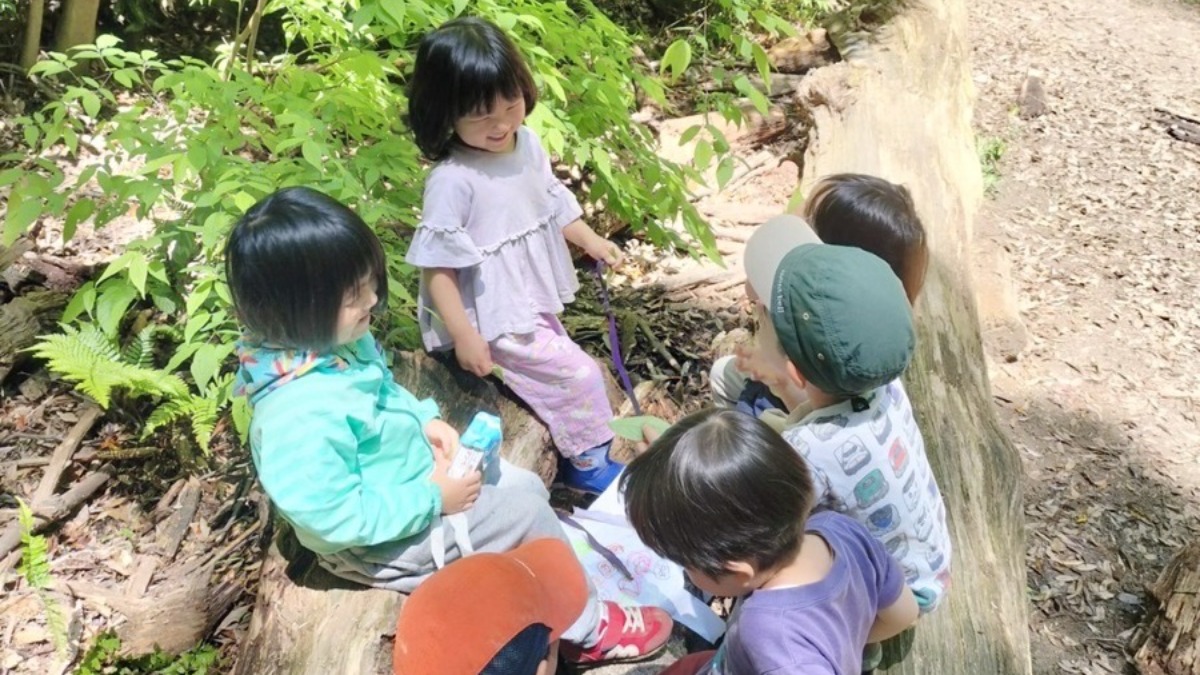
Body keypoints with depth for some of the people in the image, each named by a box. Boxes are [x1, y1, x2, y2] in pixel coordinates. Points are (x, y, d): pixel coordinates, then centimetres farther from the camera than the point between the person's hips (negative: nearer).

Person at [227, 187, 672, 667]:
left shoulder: (333, 343, -8)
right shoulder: (299, 416, -37)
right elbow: (339, 518, -32)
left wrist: (425, 420, -5)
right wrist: (433, 498, -24)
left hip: (414, 474, 9)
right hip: (387, 539, -9)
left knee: (525, 487, 11)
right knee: (525, 514, -4)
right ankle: (586, 628, 19)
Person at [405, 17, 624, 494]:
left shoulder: (528, 144, -4)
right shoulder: (452, 181, -28)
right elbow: (438, 267, -24)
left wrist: (591, 241, 10)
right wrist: (464, 337, -23)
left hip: (534, 299, 9)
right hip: (495, 318, -8)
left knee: (564, 373, 22)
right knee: (577, 375, -6)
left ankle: (571, 451, 44)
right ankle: (588, 463, 16)